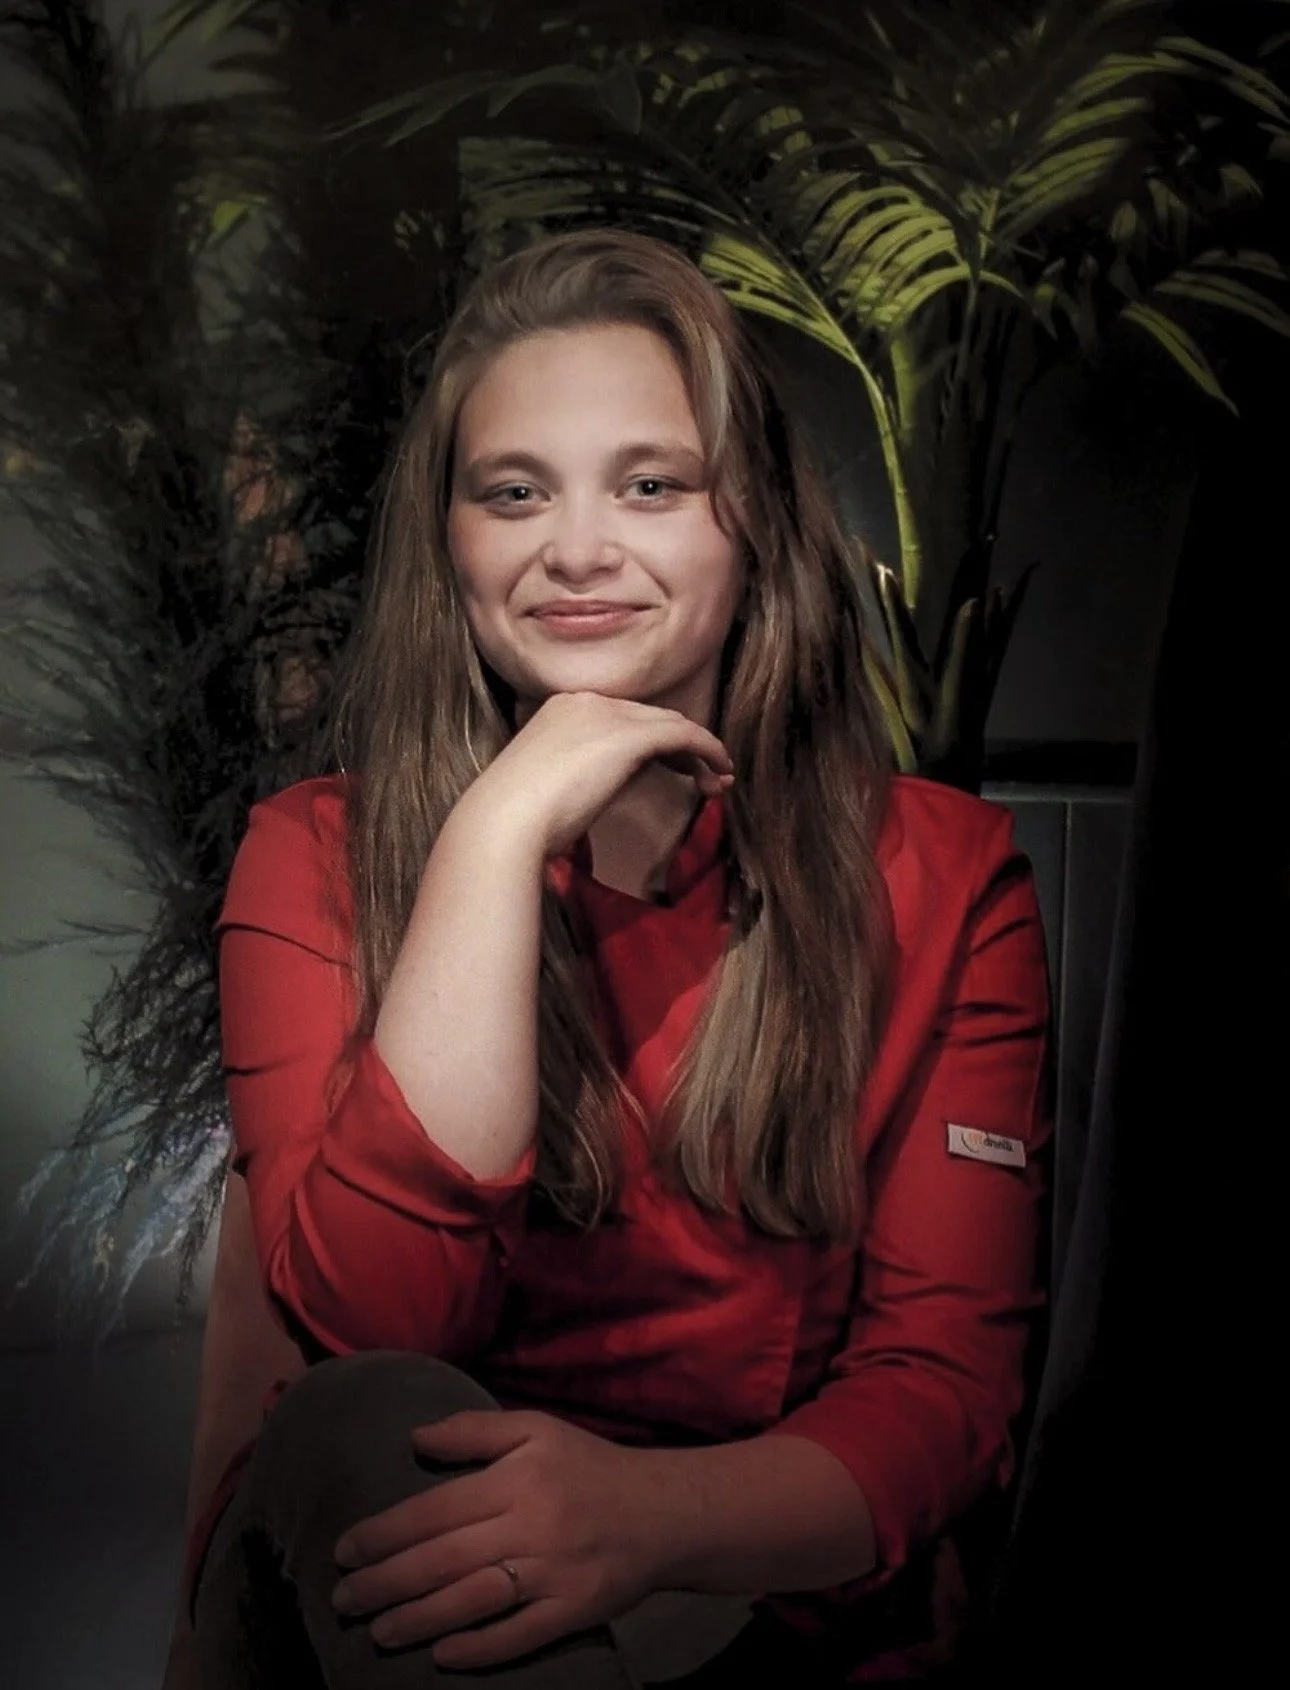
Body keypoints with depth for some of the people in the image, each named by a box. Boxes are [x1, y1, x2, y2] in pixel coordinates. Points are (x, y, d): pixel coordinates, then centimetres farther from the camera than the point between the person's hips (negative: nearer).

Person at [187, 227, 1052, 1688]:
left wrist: (659, 1510, -27)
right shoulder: (317, 855, 0)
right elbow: (376, 1323, -15)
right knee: (369, 1431, -30)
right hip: (394, 1558, 1)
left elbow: (945, 1377, -7)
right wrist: (501, 832, -20)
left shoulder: (942, 875, 0)